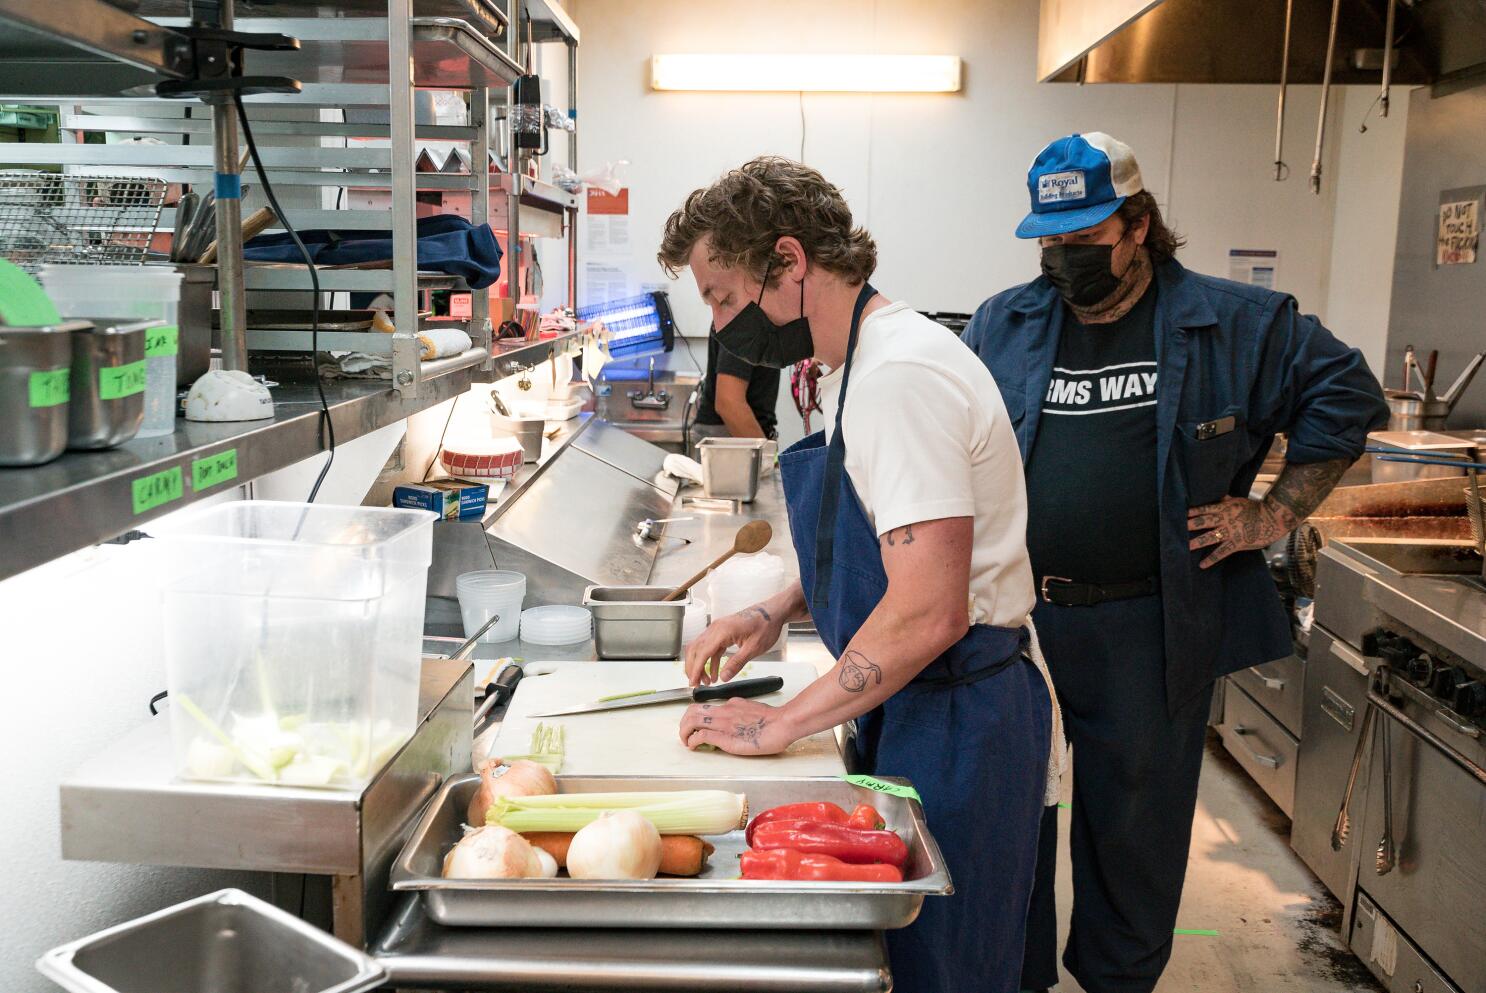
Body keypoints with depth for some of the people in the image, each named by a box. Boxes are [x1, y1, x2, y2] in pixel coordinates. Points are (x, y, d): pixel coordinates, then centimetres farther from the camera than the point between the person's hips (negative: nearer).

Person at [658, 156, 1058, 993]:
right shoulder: (866, 362, 10)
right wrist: (781, 612, 9)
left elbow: (927, 615, -28)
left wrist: (779, 725, -19)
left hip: (955, 726, -10)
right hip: (912, 710, 10)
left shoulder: (901, 374, -23)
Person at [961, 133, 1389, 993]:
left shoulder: (1231, 323, -2)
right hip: (1015, 620, 2)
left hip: (1151, 629, -2)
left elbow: (1346, 395, 4)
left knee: (1136, 815, 11)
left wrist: (1277, 513, -1)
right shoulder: (1002, 324, 6)